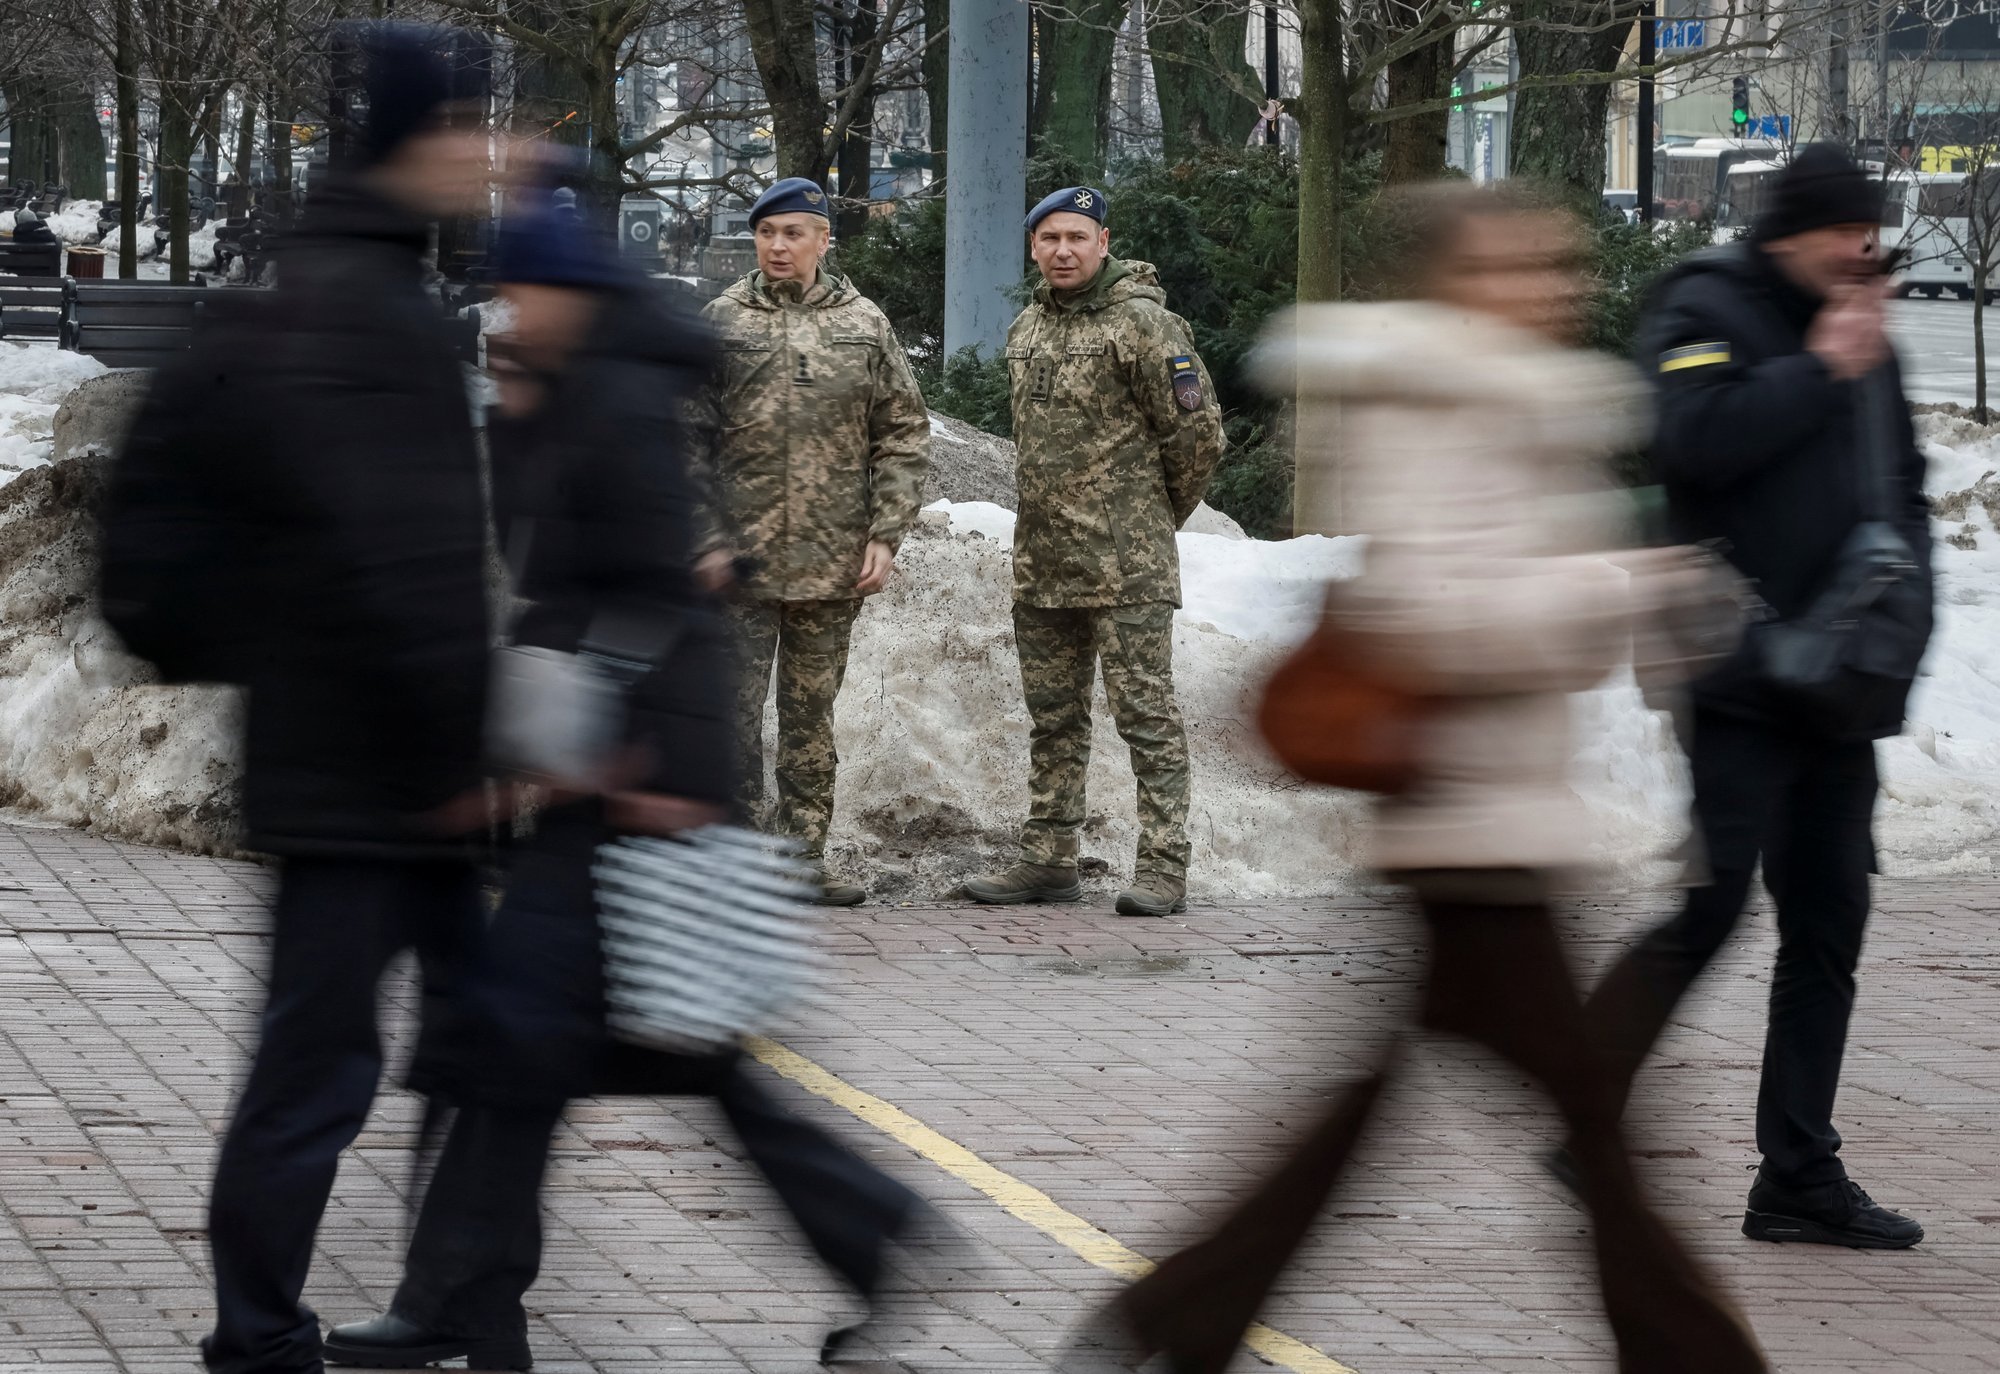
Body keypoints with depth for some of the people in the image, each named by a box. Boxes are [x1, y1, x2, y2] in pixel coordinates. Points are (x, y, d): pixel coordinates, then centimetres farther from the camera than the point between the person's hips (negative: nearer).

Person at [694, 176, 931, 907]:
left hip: (832, 563, 2)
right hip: (739, 558, -2)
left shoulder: (864, 325, 6)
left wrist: (885, 536, -1)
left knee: (811, 712, 9)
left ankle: (804, 855, 16)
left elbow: (904, 436, 7)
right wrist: (703, 539, -6)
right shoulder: (722, 321, 2)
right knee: (734, 710, -3)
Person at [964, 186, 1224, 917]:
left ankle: (1163, 866, -6)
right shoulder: (1027, 329, 14)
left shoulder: (1141, 323, -10)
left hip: (1126, 565, -8)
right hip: (1042, 561, 8)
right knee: (1052, 718, 13)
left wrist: (1156, 516, 4)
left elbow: (1197, 431, -7)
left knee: (1145, 712, -6)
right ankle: (1049, 860, 19)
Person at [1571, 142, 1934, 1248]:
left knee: (1827, 928, 7)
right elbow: (1693, 442, -22)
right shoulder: (1707, 311, -5)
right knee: (1712, 903, -12)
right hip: (1742, 684, -8)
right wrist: (1816, 371, -15)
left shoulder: (1866, 337, 18)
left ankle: (1799, 1177, 13)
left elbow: (1901, 484, 24)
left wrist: (1904, 608, 8)